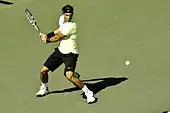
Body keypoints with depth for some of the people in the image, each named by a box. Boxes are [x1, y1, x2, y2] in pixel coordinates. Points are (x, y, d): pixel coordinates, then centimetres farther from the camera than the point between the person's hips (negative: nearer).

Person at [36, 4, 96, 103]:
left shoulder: (71, 26, -25)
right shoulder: (62, 18, 1)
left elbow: (58, 38, -16)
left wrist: (47, 40, 1)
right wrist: (47, 35, 11)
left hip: (70, 54, -8)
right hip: (60, 51, 8)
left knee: (69, 75, -28)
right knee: (43, 70, 9)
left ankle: (88, 93, -13)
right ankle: (44, 88, 39)